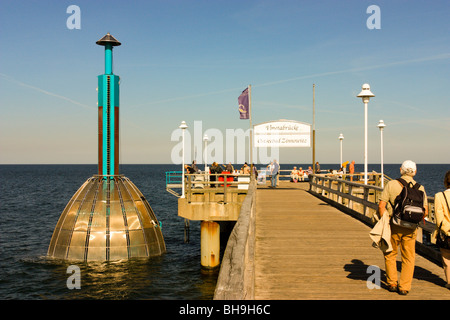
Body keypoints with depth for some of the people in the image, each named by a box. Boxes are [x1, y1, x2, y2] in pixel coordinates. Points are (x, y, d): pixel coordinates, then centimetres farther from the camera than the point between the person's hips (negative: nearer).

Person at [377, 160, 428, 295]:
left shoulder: (391, 184, -6)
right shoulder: (420, 188, -1)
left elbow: (381, 205, -9)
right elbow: (425, 212, -3)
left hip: (394, 226, -1)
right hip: (410, 228, 1)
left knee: (390, 254, 17)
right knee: (408, 258, 12)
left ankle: (392, 283, 21)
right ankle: (404, 287, 14)